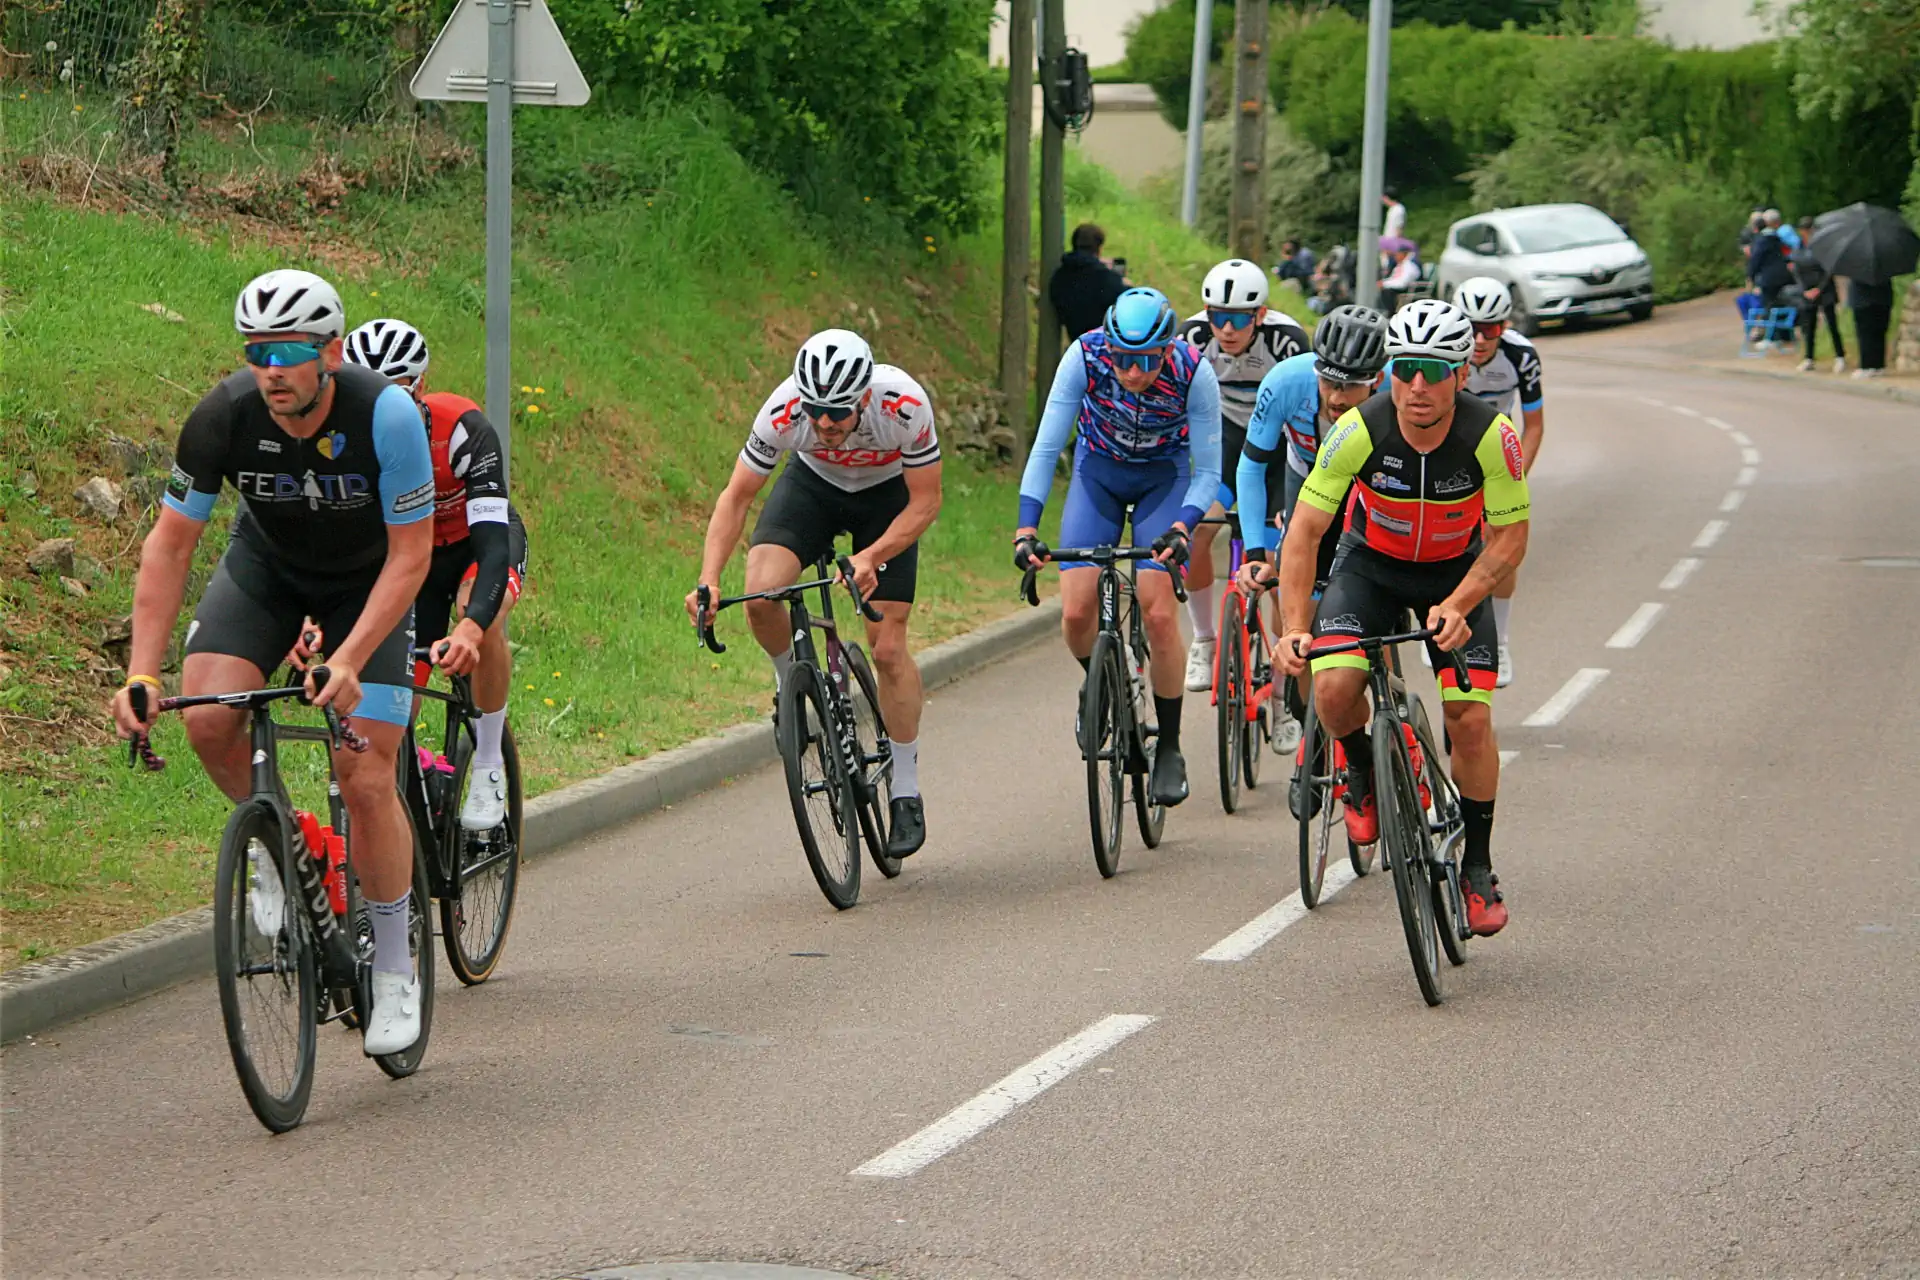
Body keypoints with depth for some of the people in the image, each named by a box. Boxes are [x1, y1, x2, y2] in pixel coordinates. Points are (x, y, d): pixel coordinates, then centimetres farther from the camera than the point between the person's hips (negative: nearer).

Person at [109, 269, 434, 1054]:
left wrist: (349, 662, -39)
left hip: (367, 580, -2)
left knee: (366, 777, -13)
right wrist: (141, 671, -28)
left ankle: (395, 971, 5)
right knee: (208, 720, -24)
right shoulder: (223, 418, -26)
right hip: (268, 563, 2)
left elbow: (409, 555, -27)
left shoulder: (386, 416, -33)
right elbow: (170, 543, -19)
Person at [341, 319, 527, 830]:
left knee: (484, 621, -35)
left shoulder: (464, 430, -36)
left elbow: (492, 543, -44)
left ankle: (489, 767, -17)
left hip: (478, 543, -3)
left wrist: (471, 627, -61)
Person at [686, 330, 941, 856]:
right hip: (813, 483, 1)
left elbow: (926, 501, -24)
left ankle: (906, 794, 7)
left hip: (887, 493, -1)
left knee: (888, 646, -8)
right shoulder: (782, 411, -33)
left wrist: (870, 558, -38)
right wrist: (708, 580, -34)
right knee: (760, 598, -26)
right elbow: (736, 497, -22)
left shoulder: (905, 406, -37)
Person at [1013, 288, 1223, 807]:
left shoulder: (1194, 372, -30)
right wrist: (1026, 528, -37)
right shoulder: (1085, 356, -29)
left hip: (1164, 477, -1)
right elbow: (1046, 448, -26)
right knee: (1076, 614, -13)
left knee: (1159, 614, -16)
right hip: (1098, 472, 1)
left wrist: (1180, 529, -40)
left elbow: (1207, 472, -22)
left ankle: (1169, 749, 0)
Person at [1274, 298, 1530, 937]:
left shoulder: (1491, 436, -28)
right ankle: (1363, 775, 10)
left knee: (1470, 716, -12)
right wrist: (1295, 627, -32)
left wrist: (1457, 607, -31)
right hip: (1371, 566, 0)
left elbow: (1509, 539, -17)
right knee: (1334, 688, -24)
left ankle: (1478, 867, 9)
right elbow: (1304, 531, -22)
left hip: (1458, 572, 0)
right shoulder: (1360, 430, -29)